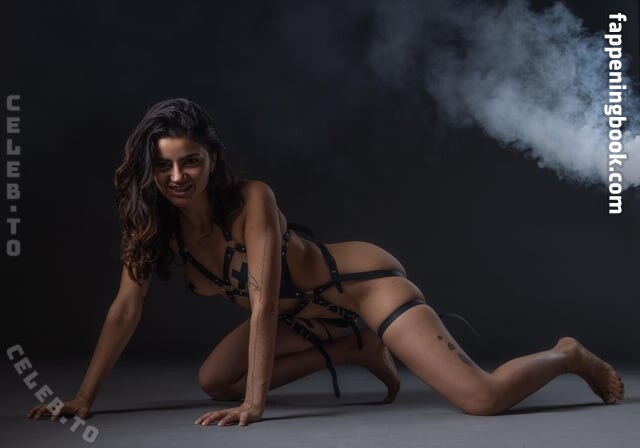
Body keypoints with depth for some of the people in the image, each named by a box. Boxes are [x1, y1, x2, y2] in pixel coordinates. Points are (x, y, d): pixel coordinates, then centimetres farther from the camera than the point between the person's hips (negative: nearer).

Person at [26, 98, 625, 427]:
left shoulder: (251, 200, -29)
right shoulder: (152, 222, -10)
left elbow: (263, 301, -32)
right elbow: (126, 308, -8)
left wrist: (254, 404, -36)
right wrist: (83, 398, -11)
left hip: (365, 281, -8)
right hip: (308, 318, 8)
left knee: (482, 400, -23)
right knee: (212, 380, 4)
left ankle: (569, 356, 13)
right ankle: (359, 354, 16)